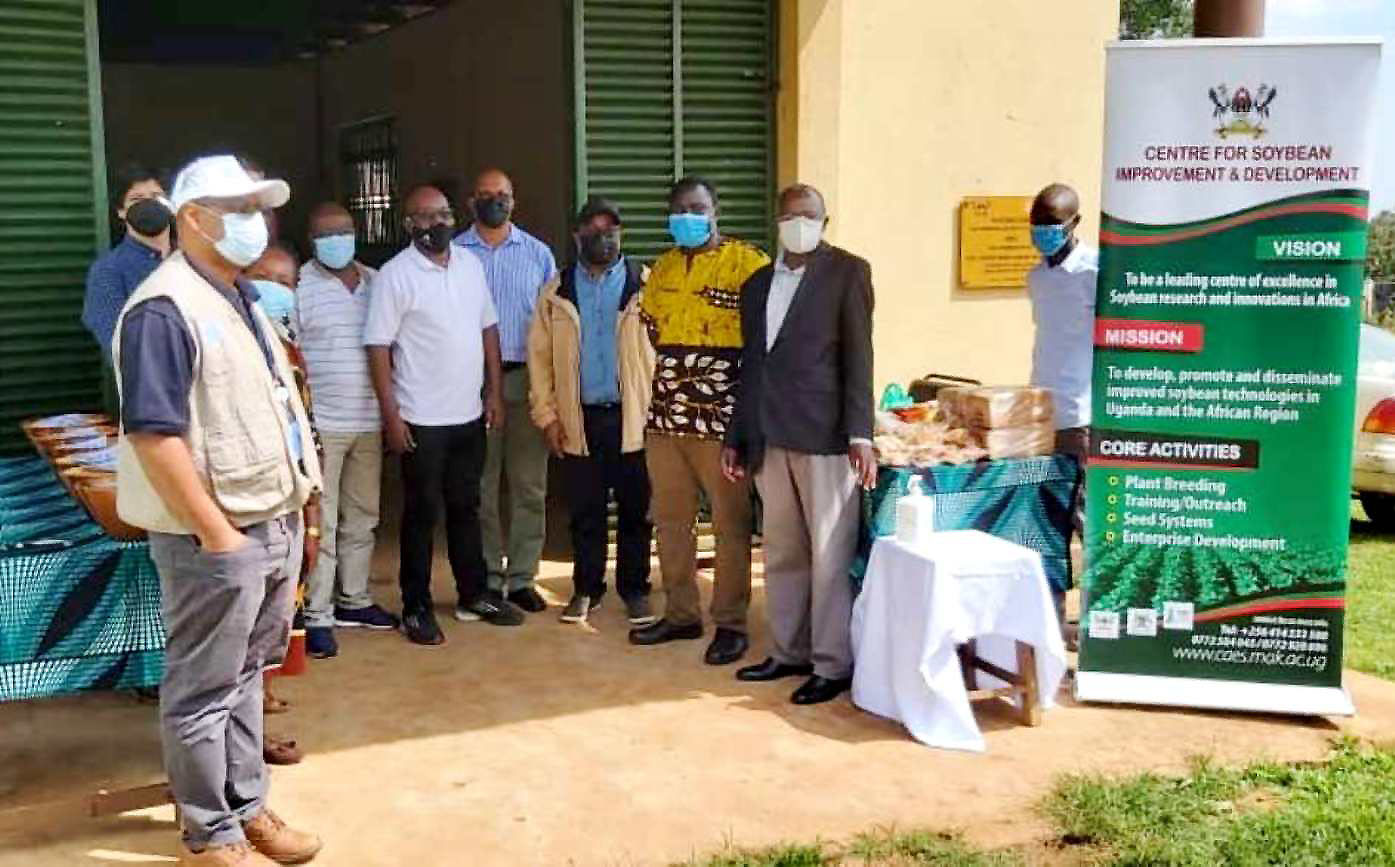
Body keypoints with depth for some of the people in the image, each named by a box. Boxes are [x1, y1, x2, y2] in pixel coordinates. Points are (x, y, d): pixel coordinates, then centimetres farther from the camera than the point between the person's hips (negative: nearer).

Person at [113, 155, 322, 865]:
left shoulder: (240, 300, 13)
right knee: (203, 691, 5)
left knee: (245, 675, 19)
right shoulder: (164, 311, -17)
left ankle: (245, 807, 32)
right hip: (217, 538, -9)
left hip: (274, 522, 9)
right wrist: (217, 533, -21)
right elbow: (153, 434, -23)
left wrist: (292, 507, 15)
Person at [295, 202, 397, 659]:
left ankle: (354, 600, 27)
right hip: (321, 423, -5)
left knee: (362, 517, 14)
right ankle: (317, 616, 4)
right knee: (320, 523, -2)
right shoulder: (299, 285, -6)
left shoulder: (376, 282, 10)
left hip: (369, 421, 5)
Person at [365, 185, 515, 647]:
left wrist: (493, 392, 8)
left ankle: (474, 595, 28)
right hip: (422, 419, -5)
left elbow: (488, 329, 12)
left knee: (466, 507, 16)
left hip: (469, 415, 5)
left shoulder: (471, 264, 6)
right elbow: (378, 347, -12)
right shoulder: (395, 275, -10)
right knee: (421, 514, 4)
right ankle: (416, 609, 15)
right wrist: (391, 415, -15)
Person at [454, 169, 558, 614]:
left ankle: (522, 577, 12)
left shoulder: (537, 253, 9)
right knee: (480, 486, 3)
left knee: (530, 485, 3)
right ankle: (486, 577, 13)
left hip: (527, 378, 1)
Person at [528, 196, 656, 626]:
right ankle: (585, 589, 22)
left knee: (635, 510, 6)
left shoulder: (643, 287, 1)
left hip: (632, 417, -1)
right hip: (579, 419, 2)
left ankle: (635, 590, 19)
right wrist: (547, 416, -1)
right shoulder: (557, 294, 8)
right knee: (584, 511, 9)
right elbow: (540, 356, 6)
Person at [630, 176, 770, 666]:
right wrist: (659, 386, 12)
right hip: (666, 413, 6)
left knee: (731, 523, 1)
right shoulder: (662, 268, 14)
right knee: (670, 518, 12)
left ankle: (731, 622, 11)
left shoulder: (747, 262, -6)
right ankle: (681, 613, 25)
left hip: (722, 414, -6)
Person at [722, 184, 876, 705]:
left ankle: (833, 664, 7)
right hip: (769, 438, 6)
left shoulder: (848, 272, 0)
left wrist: (860, 433, -14)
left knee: (830, 554, -1)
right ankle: (789, 651, 24)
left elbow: (858, 355, -7)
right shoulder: (757, 284, 17)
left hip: (824, 436, -6)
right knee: (781, 553, 13)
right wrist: (736, 438, 16)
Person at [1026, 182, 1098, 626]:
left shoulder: (1095, 270, -8)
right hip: (1042, 414, 7)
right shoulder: (1036, 277, 15)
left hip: (1082, 416, -7)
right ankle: (1050, 618, 16)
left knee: (1086, 516, -5)